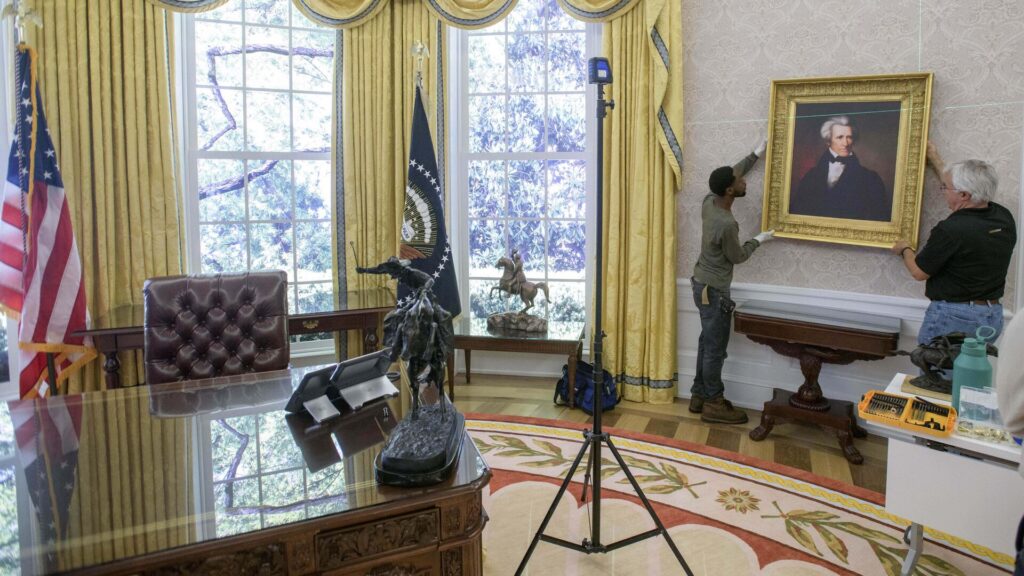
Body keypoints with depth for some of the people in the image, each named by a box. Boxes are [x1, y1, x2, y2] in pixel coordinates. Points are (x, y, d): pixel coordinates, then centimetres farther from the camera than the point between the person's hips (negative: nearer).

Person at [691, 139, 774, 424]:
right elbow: (737, 257, -10)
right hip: (714, 291, -9)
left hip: (702, 284, 9)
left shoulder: (709, 201, -3)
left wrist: (756, 154, 21)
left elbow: (731, 174, 17)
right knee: (715, 348, 1)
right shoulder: (727, 224, -27)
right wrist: (758, 240, 6)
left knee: (706, 343, 16)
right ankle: (713, 404, 11)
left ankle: (699, 395, 25)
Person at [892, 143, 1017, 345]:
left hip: (953, 316, -7)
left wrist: (905, 249, 12)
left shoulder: (951, 230, -23)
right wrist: (936, 162, 29)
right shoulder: (1004, 219, -1)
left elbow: (919, 272, -8)